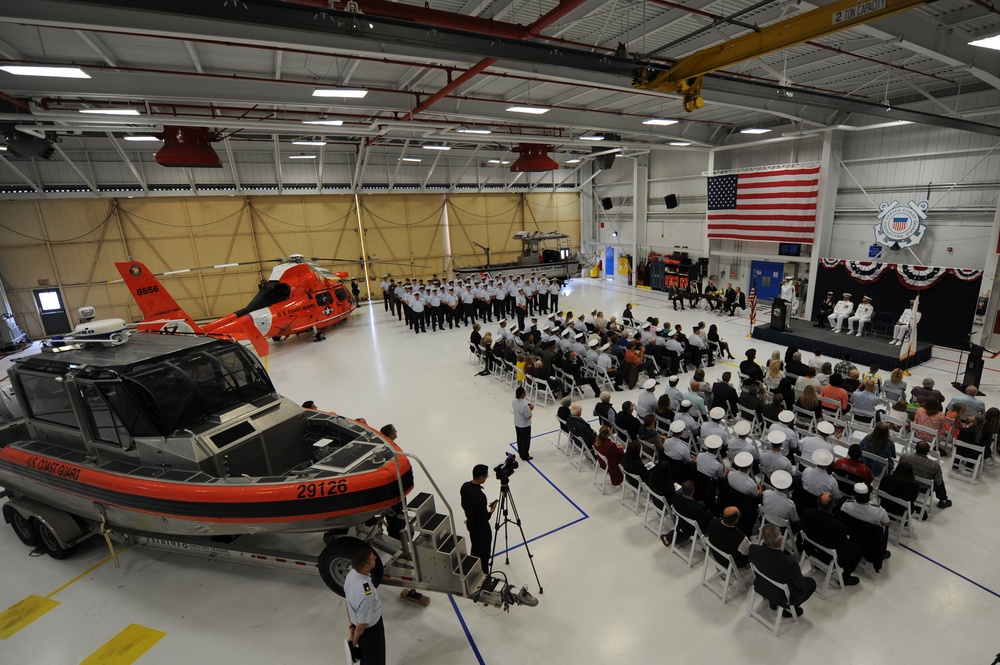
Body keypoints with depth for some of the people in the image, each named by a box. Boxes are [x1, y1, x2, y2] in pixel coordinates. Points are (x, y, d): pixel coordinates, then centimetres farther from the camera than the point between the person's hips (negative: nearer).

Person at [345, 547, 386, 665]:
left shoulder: (350, 575, -18)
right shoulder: (365, 593, -42)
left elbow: (348, 602, -1)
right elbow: (363, 623, -26)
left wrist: (352, 625, 12)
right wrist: (355, 638, -5)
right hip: (371, 630, -6)